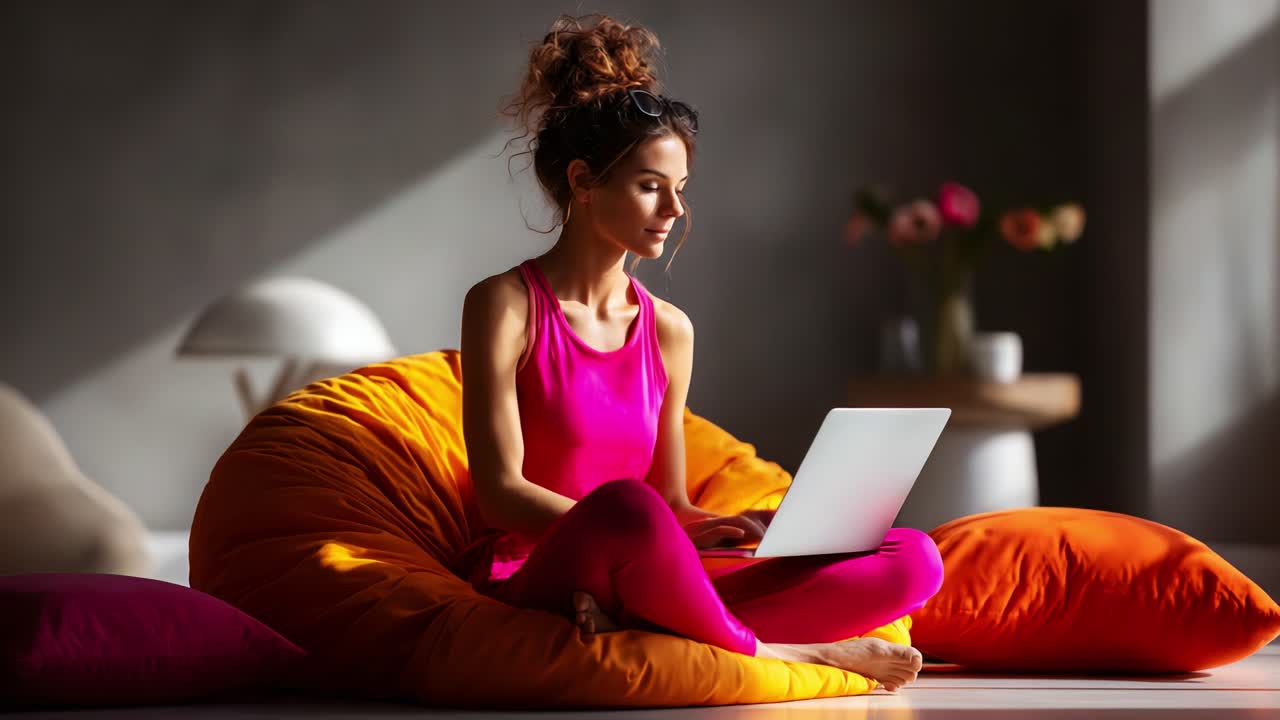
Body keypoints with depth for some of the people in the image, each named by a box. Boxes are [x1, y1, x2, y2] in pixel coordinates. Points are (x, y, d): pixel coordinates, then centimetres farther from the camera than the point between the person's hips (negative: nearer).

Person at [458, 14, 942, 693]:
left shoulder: (670, 331, 16)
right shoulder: (505, 305, -1)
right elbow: (501, 492, -9)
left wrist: (745, 529, -5)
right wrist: (639, 531, -22)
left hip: (650, 581, 6)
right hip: (532, 582, -6)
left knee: (914, 559, -12)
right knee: (623, 506, -42)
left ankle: (637, 625, -28)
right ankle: (769, 652, -18)